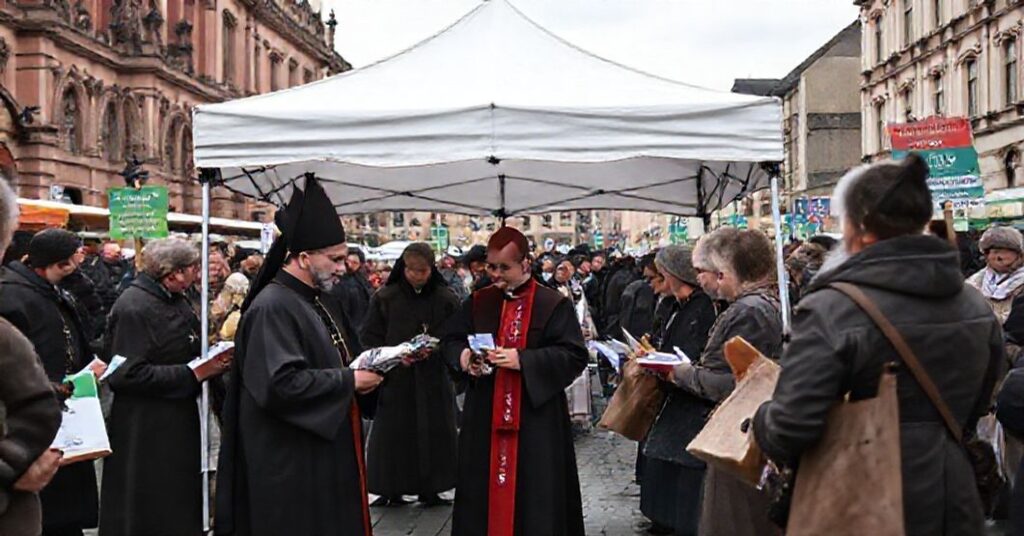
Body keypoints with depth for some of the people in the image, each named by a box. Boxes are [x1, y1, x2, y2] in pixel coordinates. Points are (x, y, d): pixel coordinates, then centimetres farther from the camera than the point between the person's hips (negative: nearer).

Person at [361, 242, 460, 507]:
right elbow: (370, 337, 0)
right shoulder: (385, 298, 0)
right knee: (394, 435, 2)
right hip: (395, 378, -1)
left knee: (433, 434, 3)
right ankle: (391, 489, 13)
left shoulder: (446, 299, 1)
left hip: (433, 379, 1)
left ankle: (430, 488, 13)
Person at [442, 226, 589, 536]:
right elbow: (451, 341, 14)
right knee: (483, 489, 7)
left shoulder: (554, 304, -5)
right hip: (484, 416, 4)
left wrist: (523, 360, -21)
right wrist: (462, 356, -10)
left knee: (535, 494, 1)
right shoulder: (477, 303, 8)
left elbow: (574, 356, -11)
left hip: (536, 418, -4)